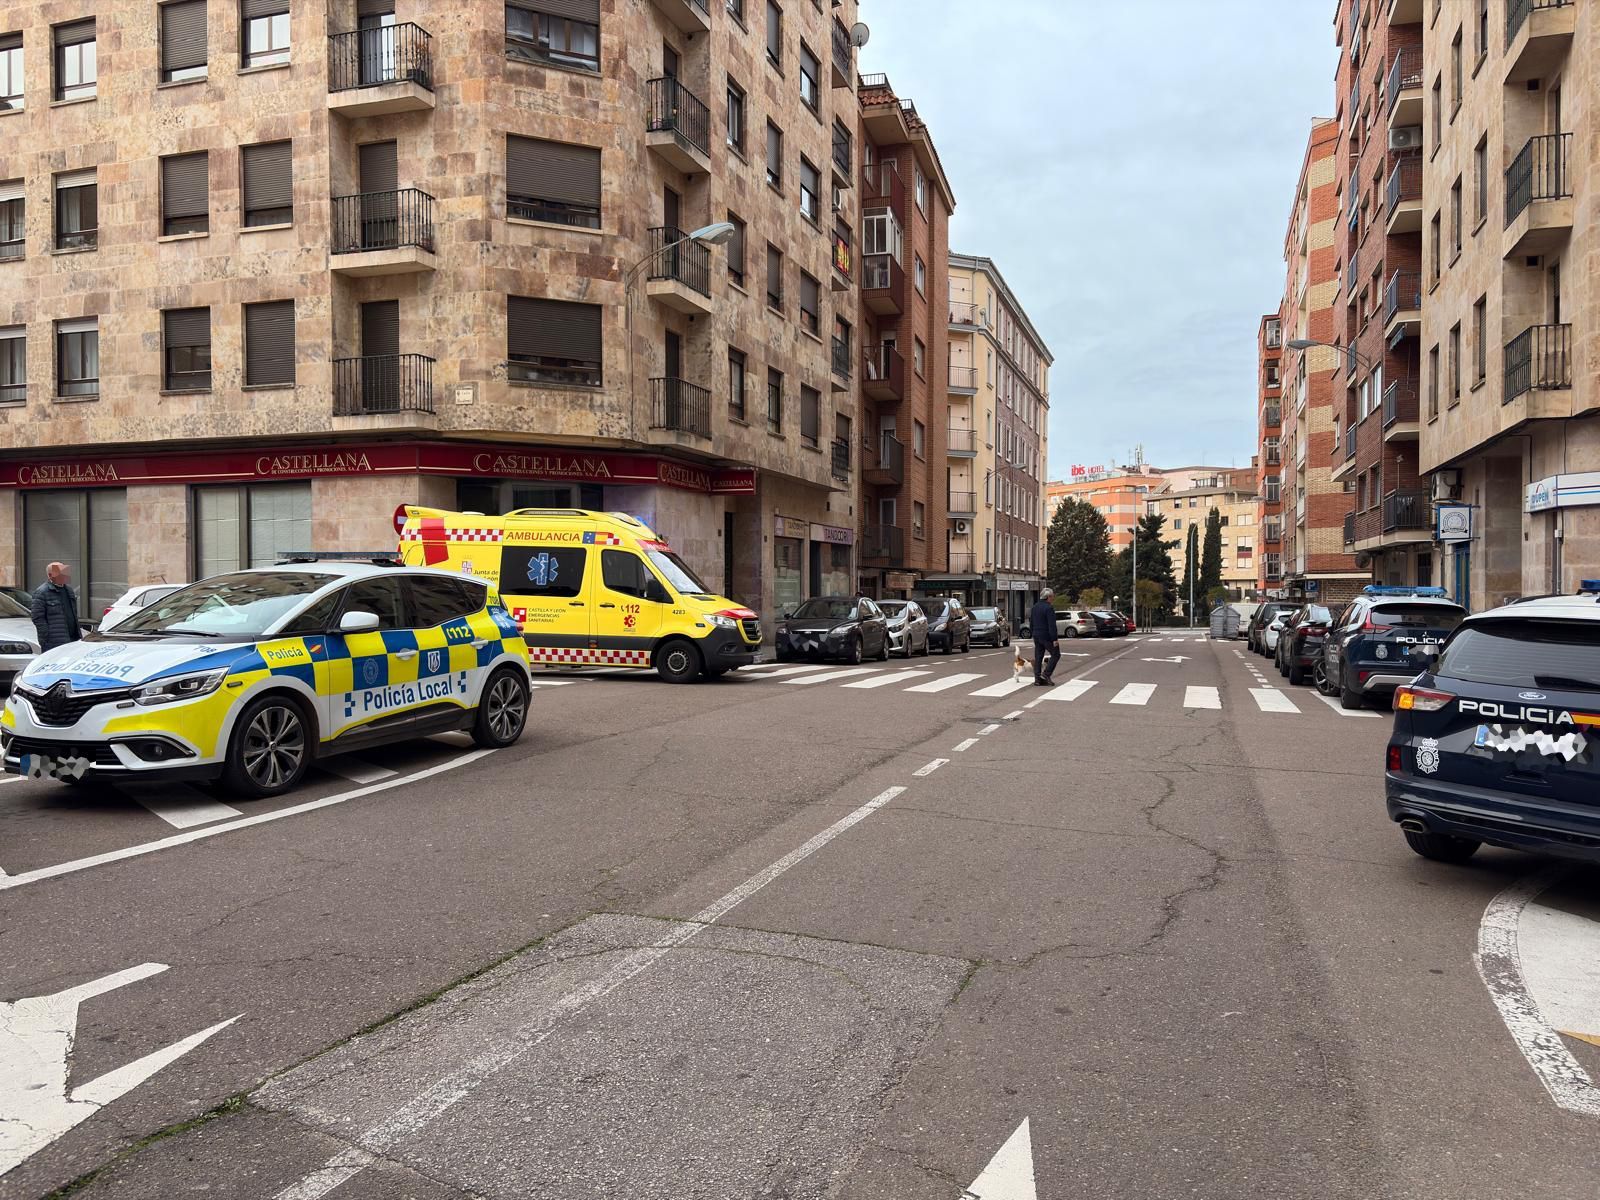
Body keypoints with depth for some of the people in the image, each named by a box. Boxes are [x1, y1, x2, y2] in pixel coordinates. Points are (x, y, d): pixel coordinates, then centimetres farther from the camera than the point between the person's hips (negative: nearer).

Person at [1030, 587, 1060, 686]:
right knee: (1055, 655, 4)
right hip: (1047, 636, -8)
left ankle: (1037, 678, 7)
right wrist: (1055, 639, -19)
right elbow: (1052, 625, -20)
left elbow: (1031, 622, 17)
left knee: (1038, 657, 9)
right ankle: (1046, 674, -5)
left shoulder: (1035, 607, 10)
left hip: (1037, 636, 8)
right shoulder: (1049, 608, -16)